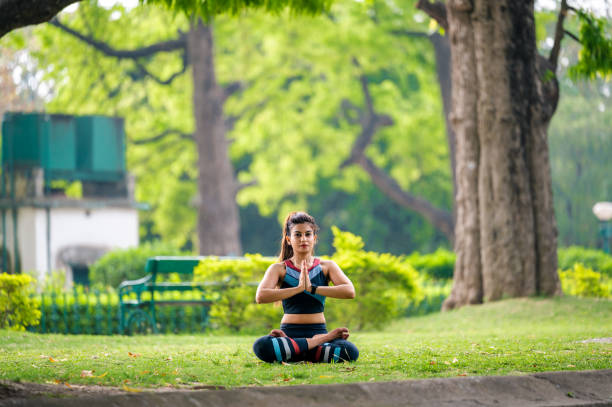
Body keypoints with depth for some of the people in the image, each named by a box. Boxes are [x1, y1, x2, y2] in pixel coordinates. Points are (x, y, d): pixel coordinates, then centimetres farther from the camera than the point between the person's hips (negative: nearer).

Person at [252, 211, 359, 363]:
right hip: (289, 332, -1)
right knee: (261, 346, -35)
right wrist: (298, 288, -18)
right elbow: (261, 297, -13)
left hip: (319, 331, 1)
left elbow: (350, 291, -9)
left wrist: (312, 288, -16)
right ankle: (319, 341, -19)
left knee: (350, 352, -32)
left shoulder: (326, 266, 9)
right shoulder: (279, 269, 5)